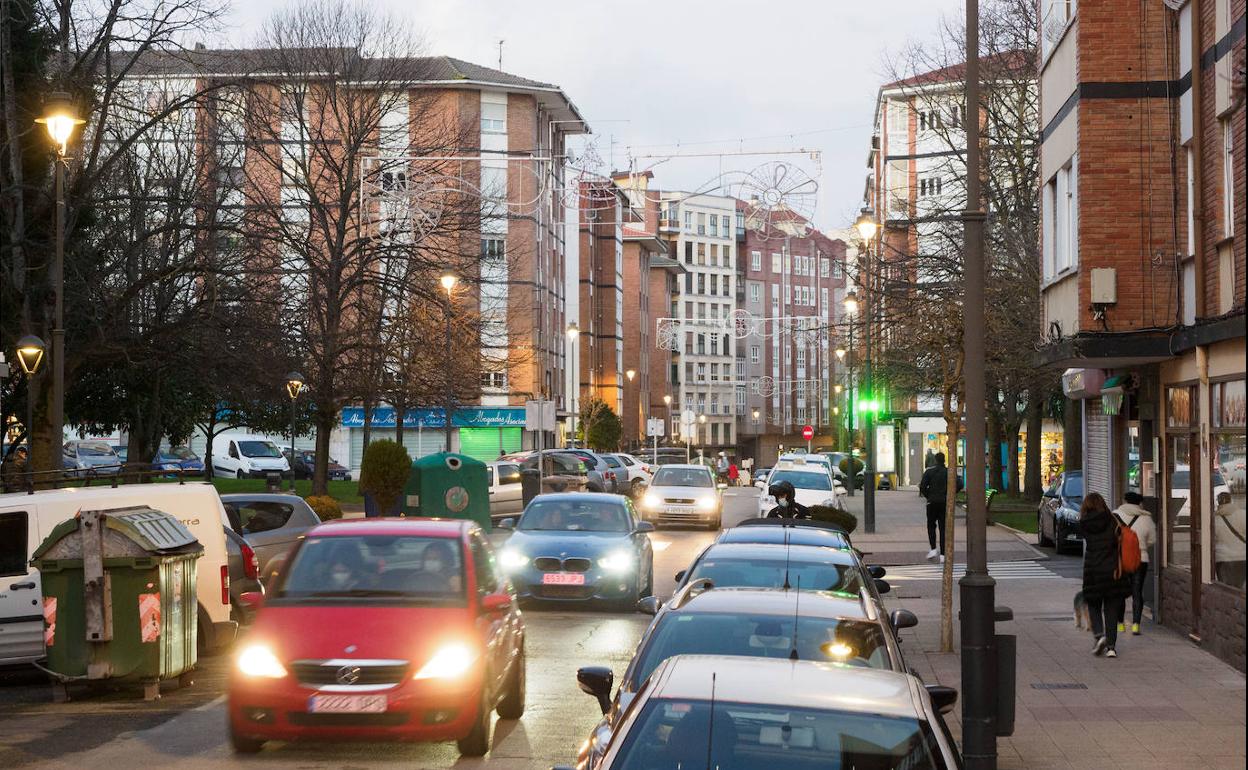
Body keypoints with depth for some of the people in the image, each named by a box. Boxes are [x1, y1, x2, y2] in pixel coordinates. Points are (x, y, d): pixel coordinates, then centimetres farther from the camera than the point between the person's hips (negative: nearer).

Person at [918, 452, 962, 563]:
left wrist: (928, 496, 3)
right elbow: (959, 484, -7)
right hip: (945, 503, 2)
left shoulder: (929, 472, -4)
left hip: (932, 502, -2)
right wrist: (950, 494, 4)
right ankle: (942, 554, 1)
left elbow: (923, 487, -12)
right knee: (943, 528, 5)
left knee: (931, 526, 14)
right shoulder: (949, 472, 2)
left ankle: (933, 549, -1)